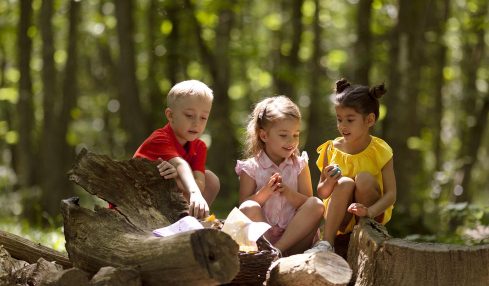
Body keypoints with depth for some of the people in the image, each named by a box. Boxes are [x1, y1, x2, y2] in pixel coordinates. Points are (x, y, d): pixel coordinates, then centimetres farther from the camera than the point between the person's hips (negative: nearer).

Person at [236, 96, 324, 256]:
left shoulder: (300, 165, 9)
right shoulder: (251, 168, 2)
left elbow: (308, 204, 2)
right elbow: (244, 208, -3)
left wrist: (288, 193, -16)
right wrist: (264, 192, -19)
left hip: (294, 235, 2)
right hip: (261, 235, -2)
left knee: (317, 205, -23)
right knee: (249, 208, -29)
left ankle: (277, 249, -29)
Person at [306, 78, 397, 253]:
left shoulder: (380, 150, -9)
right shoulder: (332, 150, -2)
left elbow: (390, 194, -15)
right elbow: (321, 194, 3)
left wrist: (369, 211, -33)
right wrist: (329, 183, -21)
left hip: (374, 214, -2)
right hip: (341, 218, 2)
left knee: (364, 178, -27)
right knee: (345, 183, -28)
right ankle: (327, 242, -30)